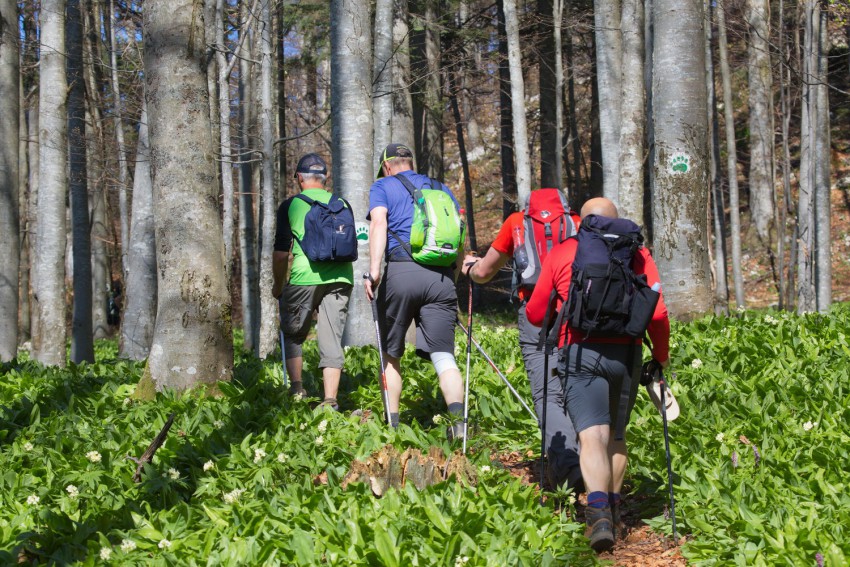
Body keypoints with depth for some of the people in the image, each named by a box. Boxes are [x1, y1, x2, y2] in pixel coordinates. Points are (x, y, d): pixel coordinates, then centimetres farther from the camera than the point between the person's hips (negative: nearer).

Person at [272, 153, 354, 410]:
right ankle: (330, 400, -3)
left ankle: (297, 388, 6)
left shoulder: (291, 205, 4)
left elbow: (281, 252, 2)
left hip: (305, 277, -3)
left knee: (293, 334, 15)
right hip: (340, 278, 3)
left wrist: (278, 285, 14)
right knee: (332, 339, 3)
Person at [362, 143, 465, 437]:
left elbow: (379, 223, -6)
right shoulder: (442, 190, 25)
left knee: (390, 354, 15)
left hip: (401, 272, -2)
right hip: (442, 277, 2)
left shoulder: (383, 186, 13)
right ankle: (458, 418, -27)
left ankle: (392, 424, 16)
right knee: (443, 355, -5)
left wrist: (374, 270, -16)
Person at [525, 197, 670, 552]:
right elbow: (658, 313, 1)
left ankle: (598, 509, -31)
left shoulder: (562, 253, 10)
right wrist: (661, 357, 15)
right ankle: (613, 508, 26)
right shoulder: (638, 254, 11)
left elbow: (535, 314, 13)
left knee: (592, 434, -11)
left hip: (581, 353, -2)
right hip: (626, 354, 2)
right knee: (615, 434, 20)